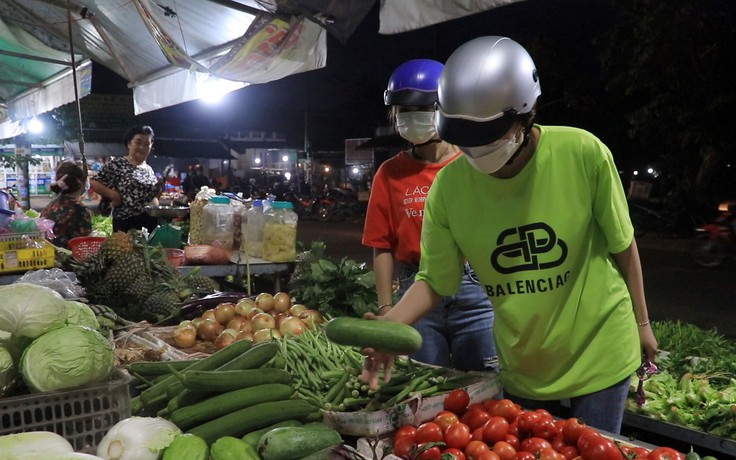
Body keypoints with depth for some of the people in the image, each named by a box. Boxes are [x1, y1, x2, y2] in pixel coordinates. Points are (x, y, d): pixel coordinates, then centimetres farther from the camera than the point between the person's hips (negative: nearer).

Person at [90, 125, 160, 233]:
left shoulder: (149, 169, 15)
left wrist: (158, 191, 5)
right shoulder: (117, 164, -3)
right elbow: (93, 183, -5)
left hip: (151, 222, 6)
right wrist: (114, 195, -14)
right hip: (126, 222, -6)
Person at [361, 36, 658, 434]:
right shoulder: (448, 186, -17)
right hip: (521, 367, 2)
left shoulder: (583, 154, -21)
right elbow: (434, 281, -7)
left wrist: (641, 322, 4)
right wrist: (390, 323, -25)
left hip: (599, 354, -2)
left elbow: (621, 244, -7)